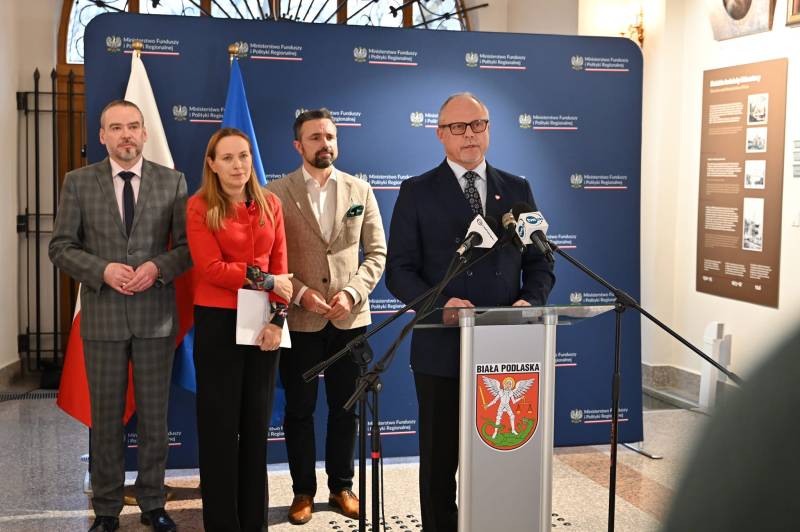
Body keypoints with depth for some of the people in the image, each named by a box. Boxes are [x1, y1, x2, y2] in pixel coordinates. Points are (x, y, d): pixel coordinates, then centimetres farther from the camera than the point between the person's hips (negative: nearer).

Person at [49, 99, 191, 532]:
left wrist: (158, 266, -16)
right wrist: (103, 270, -16)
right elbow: (61, 247, 0)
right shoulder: (79, 183, 2)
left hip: (156, 315, 0)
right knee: (106, 418, 9)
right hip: (103, 316, 0)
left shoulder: (172, 182, 2)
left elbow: (187, 244, 2)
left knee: (154, 416, 9)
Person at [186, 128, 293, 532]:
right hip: (218, 324, -4)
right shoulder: (200, 207, -5)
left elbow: (280, 265, 3)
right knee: (220, 425, 5)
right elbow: (211, 268, -14)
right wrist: (266, 280, -14)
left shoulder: (270, 204, 6)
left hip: (263, 323, 4)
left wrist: (277, 319, -8)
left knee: (257, 423, 12)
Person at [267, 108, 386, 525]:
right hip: (299, 319, -2)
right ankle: (303, 491, 22)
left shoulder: (360, 190, 5)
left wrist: (353, 292, -11)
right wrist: (300, 293, -15)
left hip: (350, 318, 2)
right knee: (299, 409, 8)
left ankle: (342, 487, 25)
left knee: (345, 408, 11)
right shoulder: (277, 192, -1)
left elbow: (377, 252, 3)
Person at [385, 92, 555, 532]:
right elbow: (399, 270, -3)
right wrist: (441, 304, -20)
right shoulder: (417, 193, 2)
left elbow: (539, 263, 11)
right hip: (443, 348, -2)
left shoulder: (517, 190, 10)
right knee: (440, 459, 10)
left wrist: (530, 300, -10)